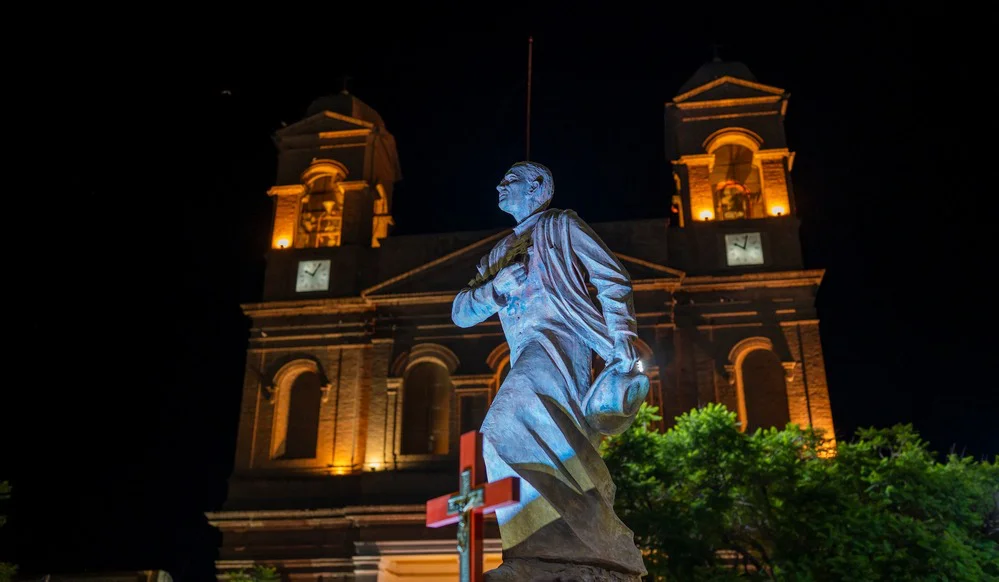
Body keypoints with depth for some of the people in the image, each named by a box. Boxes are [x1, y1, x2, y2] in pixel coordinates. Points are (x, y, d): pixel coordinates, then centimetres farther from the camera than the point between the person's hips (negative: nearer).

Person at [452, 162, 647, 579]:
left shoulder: (559, 226, 15)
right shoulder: (498, 254, 31)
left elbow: (613, 279, 6)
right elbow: (461, 314, 21)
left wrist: (621, 340, -9)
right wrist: (496, 287, 0)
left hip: (557, 338, -8)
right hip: (525, 356, 8)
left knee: (508, 429, -32)